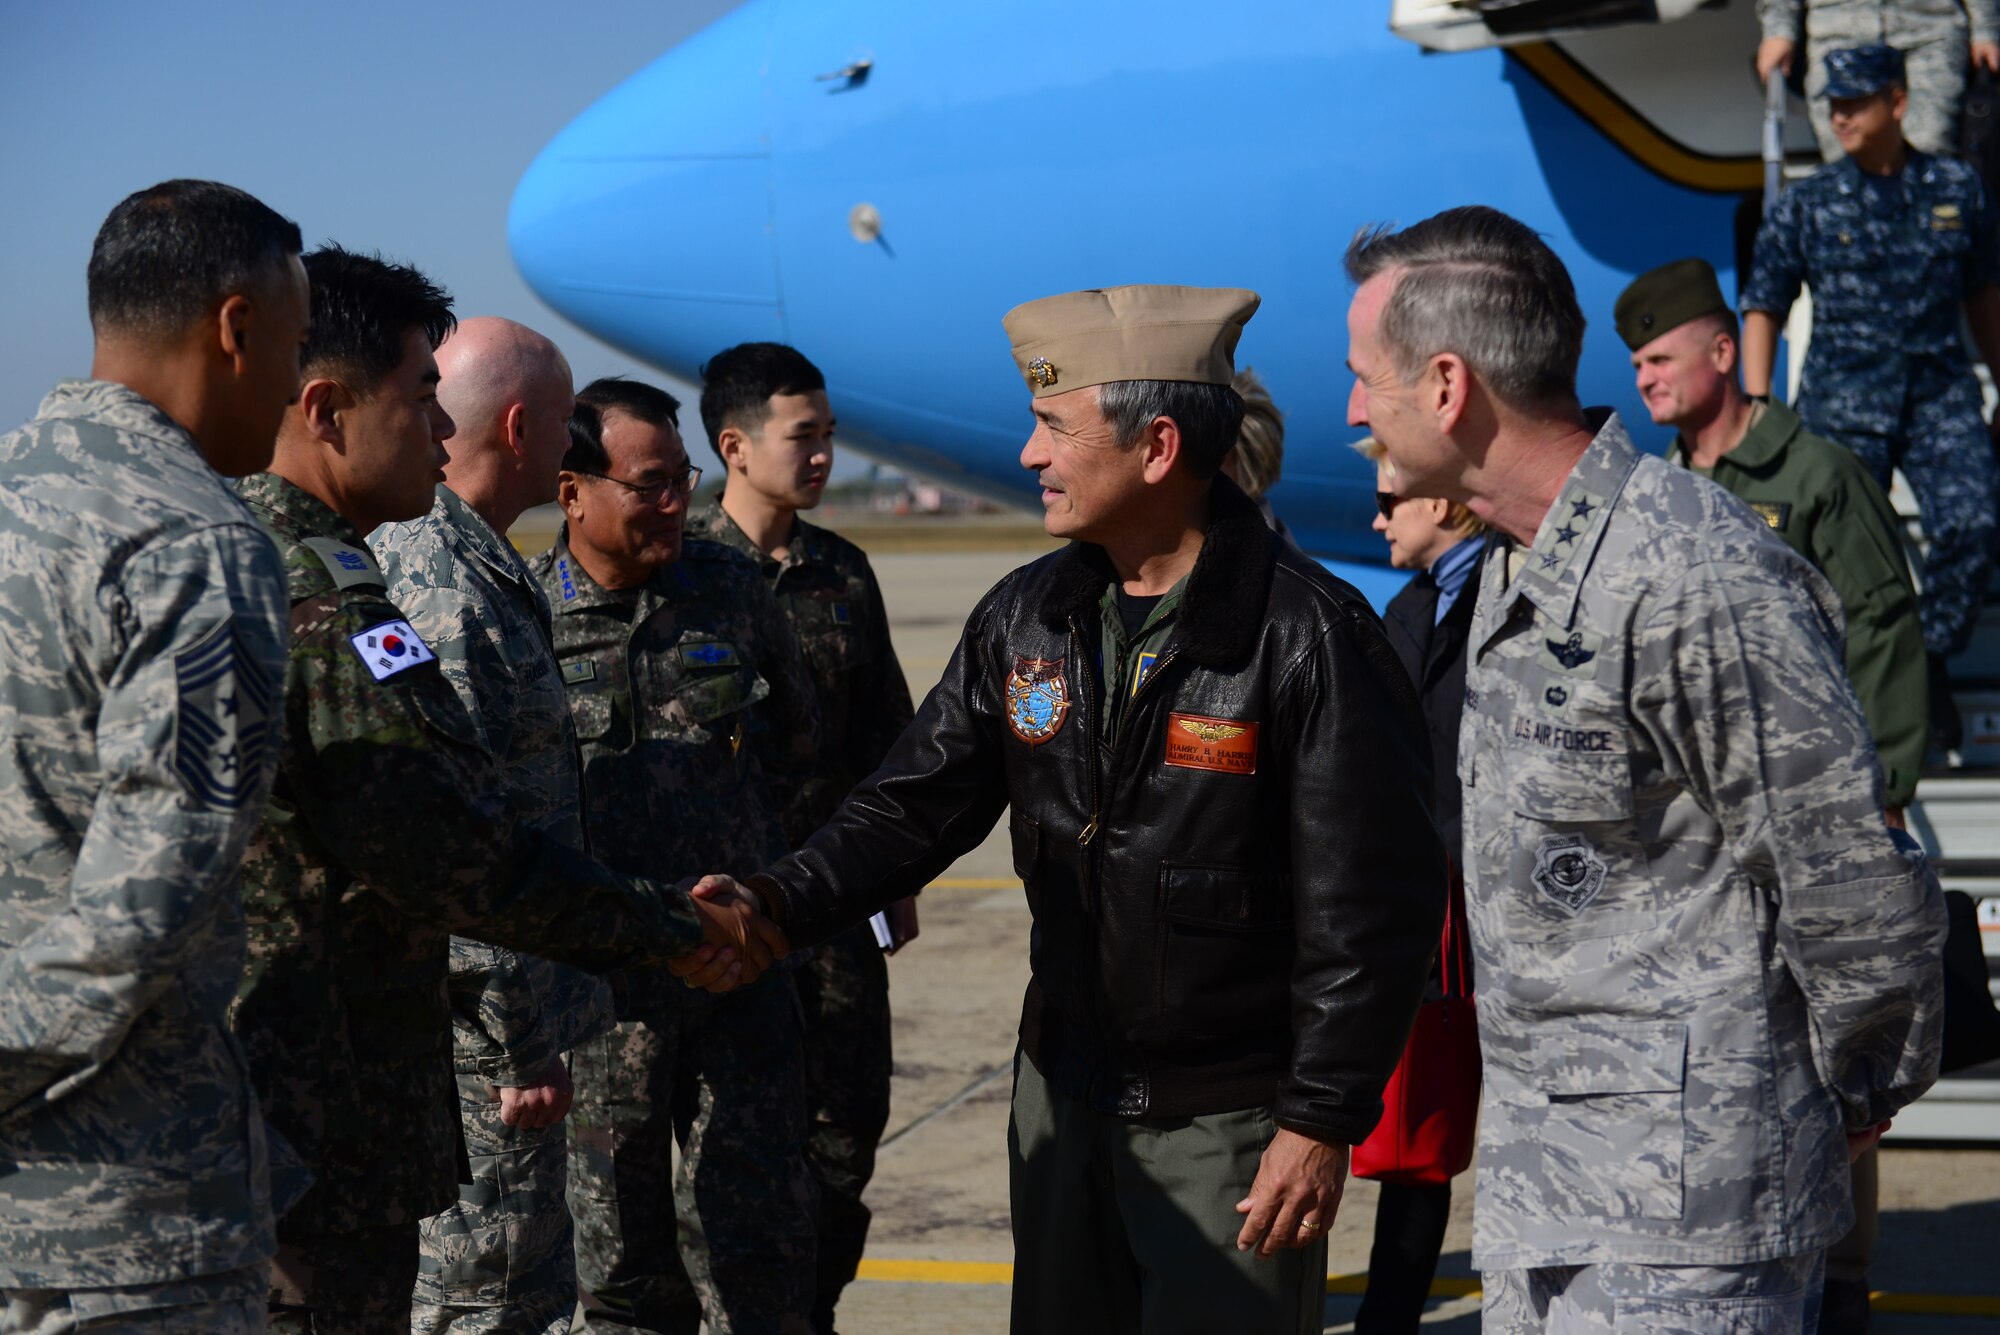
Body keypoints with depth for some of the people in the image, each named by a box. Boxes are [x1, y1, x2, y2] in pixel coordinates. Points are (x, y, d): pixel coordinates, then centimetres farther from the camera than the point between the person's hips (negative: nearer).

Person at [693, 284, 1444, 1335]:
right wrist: (778, 902, -13)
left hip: (1231, 1119, -6)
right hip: (1066, 1089, 6)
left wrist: (1323, 1121, -14)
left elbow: (1369, 910, -14)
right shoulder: (1026, 620, 3)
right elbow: (916, 805, 5)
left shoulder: (1309, 636, -16)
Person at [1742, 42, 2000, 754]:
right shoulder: (1807, 204, 5)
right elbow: (1761, 308, 6)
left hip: (1941, 388, 1)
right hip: (1843, 395, -1)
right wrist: (1755, 410, -2)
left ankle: (1928, 662, 3)